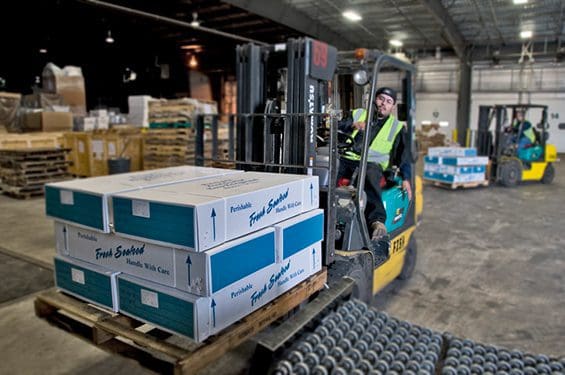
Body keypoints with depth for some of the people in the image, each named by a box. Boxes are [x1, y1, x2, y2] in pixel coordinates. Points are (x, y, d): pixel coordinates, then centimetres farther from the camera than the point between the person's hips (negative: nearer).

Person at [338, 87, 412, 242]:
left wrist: (405, 178, -2)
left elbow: (402, 155, 12)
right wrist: (352, 125, -14)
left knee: (370, 176, -39)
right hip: (347, 159, 3)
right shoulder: (358, 114, 23)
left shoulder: (397, 127, 19)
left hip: (372, 164, -2)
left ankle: (377, 221, -54)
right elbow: (336, 128, 7)